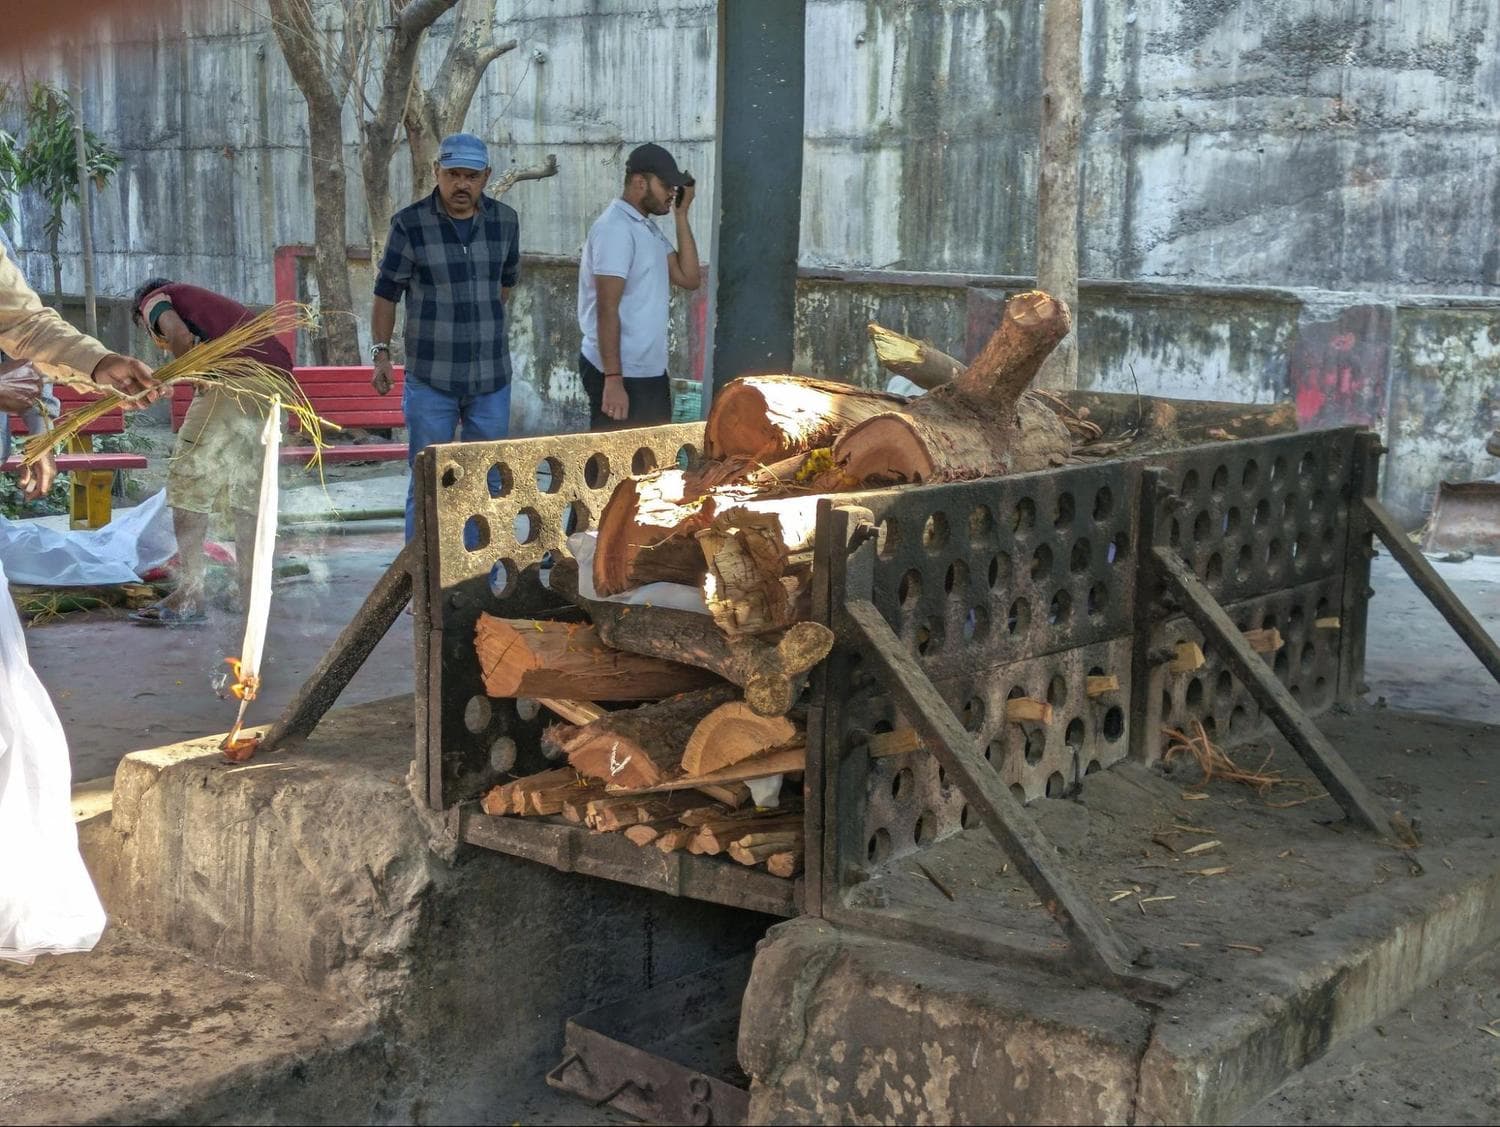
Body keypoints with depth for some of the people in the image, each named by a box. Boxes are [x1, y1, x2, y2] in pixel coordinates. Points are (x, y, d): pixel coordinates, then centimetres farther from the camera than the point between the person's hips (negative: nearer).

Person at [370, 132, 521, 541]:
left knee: (487, 484, 11)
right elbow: (386, 293, -1)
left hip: (491, 376, 3)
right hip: (430, 379, -3)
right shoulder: (410, 224, -7)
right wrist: (381, 351, -8)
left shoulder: (505, 221, 2)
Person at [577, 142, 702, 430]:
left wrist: (681, 215, 4)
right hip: (621, 375, -9)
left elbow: (689, 278, 8)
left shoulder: (649, 228, 13)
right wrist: (613, 380, -23)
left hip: (650, 371, 9)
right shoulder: (615, 228, -15)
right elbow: (607, 309, -20)